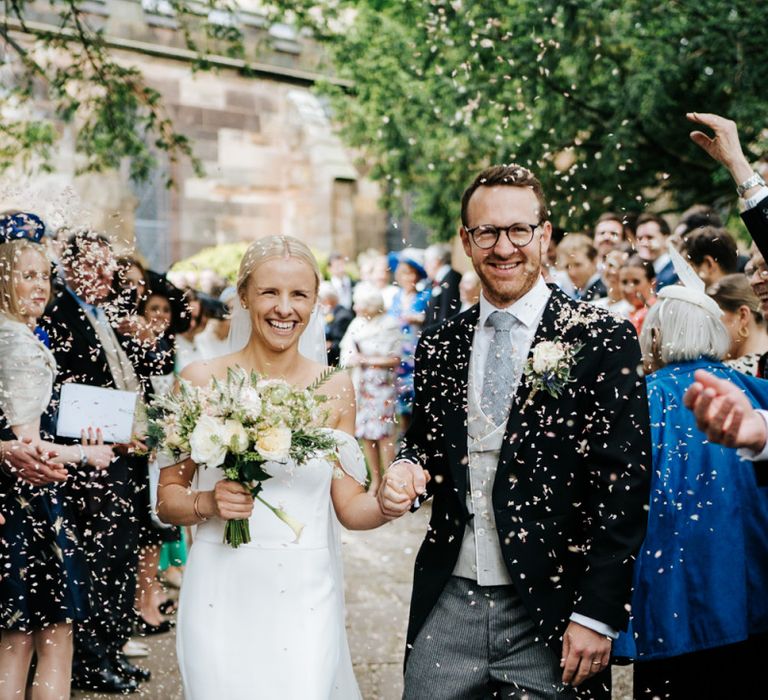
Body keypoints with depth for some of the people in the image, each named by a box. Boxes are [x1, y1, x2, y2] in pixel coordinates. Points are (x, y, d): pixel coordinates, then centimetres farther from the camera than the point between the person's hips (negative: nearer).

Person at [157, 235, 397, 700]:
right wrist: (208, 503, -16)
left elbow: (349, 506, 5)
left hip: (306, 596, 1)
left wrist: (387, 505, -15)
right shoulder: (201, 382, -2)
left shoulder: (334, 387, 2)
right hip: (222, 594, -1)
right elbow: (167, 499, 4)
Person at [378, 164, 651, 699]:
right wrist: (407, 473, -4)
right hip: (447, 609, 4)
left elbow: (624, 485, -8)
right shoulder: (439, 347, 8)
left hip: (550, 615, -3)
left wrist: (597, 614, -12)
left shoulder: (603, 340, -5)